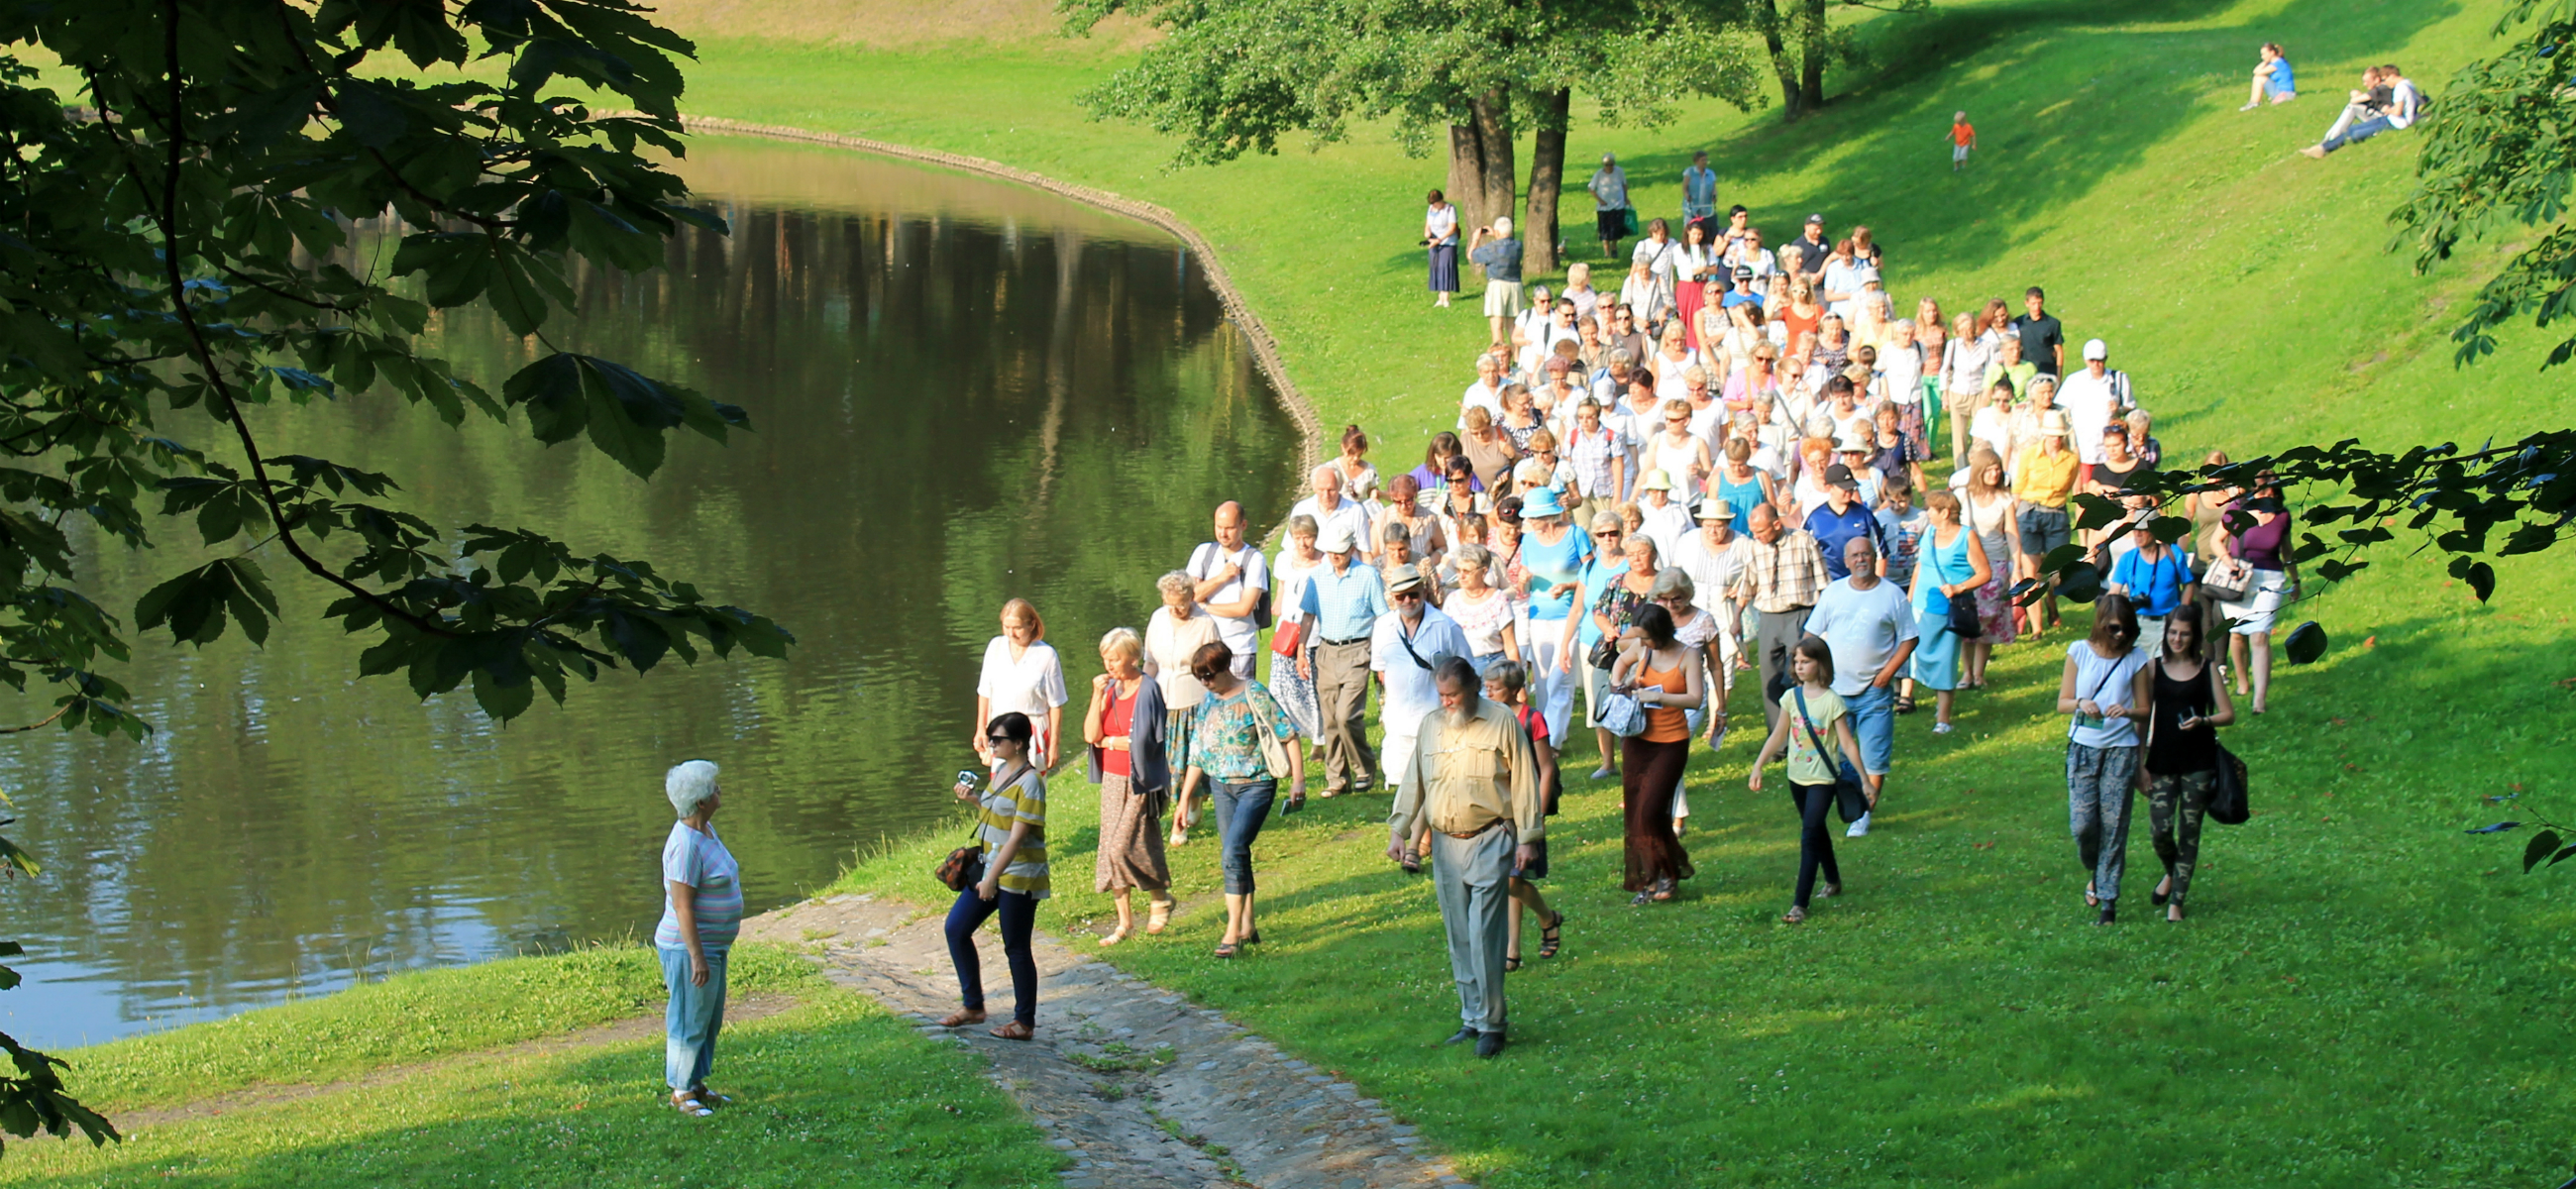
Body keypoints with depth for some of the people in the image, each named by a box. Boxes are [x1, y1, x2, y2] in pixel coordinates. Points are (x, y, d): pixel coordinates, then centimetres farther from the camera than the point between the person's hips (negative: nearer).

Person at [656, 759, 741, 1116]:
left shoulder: (706, 831, 8)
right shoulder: (686, 845, -23)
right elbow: (682, 906, -24)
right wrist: (697, 956, -24)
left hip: (712, 945, 10)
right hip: (689, 948, -10)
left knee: (711, 1020, 17)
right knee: (690, 1021, -1)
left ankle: (696, 1085, 28)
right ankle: (681, 1093, 9)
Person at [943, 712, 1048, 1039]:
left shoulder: (1029, 782, -19)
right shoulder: (1002, 770, 9)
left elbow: (1017, 836, -23)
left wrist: (992, 878, -24)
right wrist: (974, 799, 5)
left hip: (1019, 875, -10)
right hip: (990, 867, 10)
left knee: (1016, 947, -1)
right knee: (956, 928, 9)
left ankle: (1024, 1022, 11)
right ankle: (973, 1005, 20)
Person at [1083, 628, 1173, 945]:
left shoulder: (1147, 690, -13)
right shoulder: (1110, 688, 6)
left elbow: (1143, 742, -18)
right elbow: (1091, 735, -3)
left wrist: (1107, 742, -6)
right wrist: (1098, 696, -11)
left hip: (1140, 781, -7)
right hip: (1112, 779, 7)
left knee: (1124, 847, -12)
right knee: (1111, 850, 6)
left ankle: (1161, 900, 12)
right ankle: (1125, 922, 15)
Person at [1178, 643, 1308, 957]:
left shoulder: (1254, 696, -10)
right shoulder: (1208, 703, 8)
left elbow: (1289, 737, -9)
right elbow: (1197, 755, 15)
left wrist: (1298, 780, -14)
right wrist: (1184, 800, 14)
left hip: (1256, 785, -6)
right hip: (1222, 786, 6)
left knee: (1233, 852, -17)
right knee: (1234, 856, 9)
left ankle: (1233, 932, -15)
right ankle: (1247, 926, 20)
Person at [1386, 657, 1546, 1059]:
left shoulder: (1501, 722, -3)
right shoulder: (1431, 727, 11)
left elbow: (1524, 781, -2)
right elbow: (1413, 782, 17)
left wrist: (1527, 838, -6)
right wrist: (1399, 830, 9)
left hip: (1489, 842, -5)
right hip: (1445, 844, 5)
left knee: (1484, 936, -11)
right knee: (1459, 939, 9)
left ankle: (1492, 1023, -5)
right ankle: (1472, 1018, 17)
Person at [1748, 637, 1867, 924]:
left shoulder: (1832, 701, -13)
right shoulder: (1792, 698, 2)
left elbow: (1847, 743, -11)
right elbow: (1778, 736, 12)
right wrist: (1758, 767, 10)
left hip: (1822, 778, -6)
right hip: (1797, 776, 6)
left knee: (1810, 836, -12)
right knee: (1816, 832, 20)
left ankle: (1800, 904, -15)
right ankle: (1833, 881, 40)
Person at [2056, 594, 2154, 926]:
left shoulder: (2135, 658, 0)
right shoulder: (2079, 652, 1)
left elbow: (2144, 709, 3)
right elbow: (2062, 702, 3)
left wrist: (2127, 711, -19)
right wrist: (2081, 704, -20)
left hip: (2120, 748, -1)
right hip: (2083, 746, 1)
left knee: (2113, 823, -3)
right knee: (2082, 822, -6)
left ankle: (2108, 898, 3)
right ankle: (2096, 873, 25)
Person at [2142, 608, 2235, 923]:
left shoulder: (2206, 668, 2)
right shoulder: (2155, 667, 3)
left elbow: (2228, 713, 3)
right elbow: (2144, 715, 5)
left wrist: (2204, 721, -18)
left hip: (2199, 762, 0)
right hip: (2163, 760, 0)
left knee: (2189, 832, 0)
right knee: (2160, 829, -8)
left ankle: (2177, 900, 8)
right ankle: (2171, 873, 25)